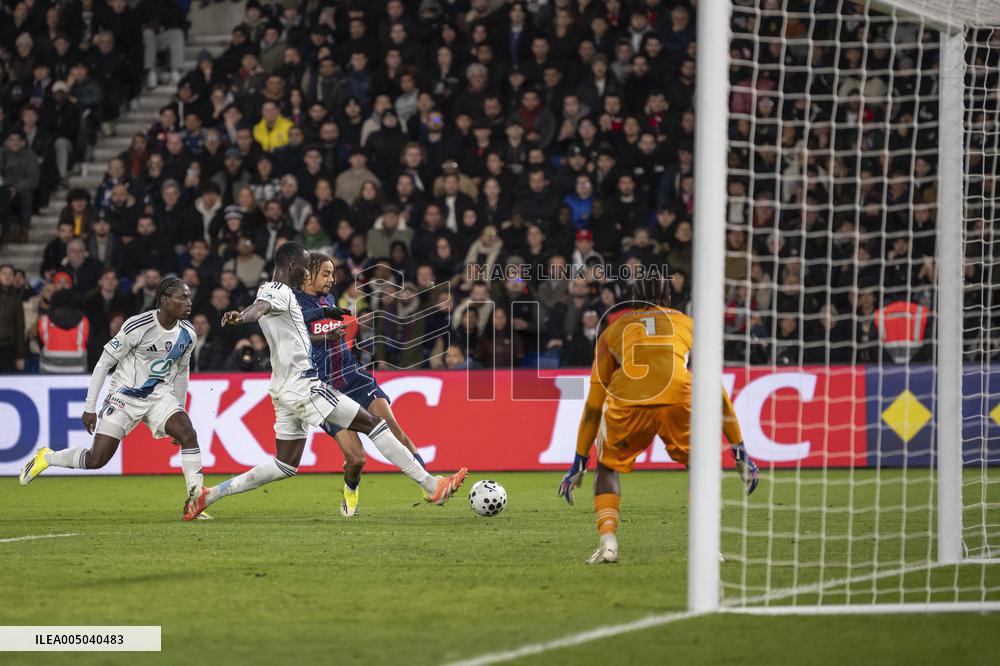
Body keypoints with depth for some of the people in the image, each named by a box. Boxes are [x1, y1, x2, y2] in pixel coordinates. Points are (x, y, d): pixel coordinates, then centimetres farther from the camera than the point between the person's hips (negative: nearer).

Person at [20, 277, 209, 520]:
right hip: (125, 396, -4)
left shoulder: (187, 334, -3)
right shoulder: (138, 327, -21)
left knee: (188, 433, -23)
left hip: (160, 395, 4)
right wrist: (89, 407, -10)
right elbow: (105, 363, -12)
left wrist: (179, 409, 19)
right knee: (96, 460, -8)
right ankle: (46, 457, 20)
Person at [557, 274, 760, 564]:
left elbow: (593, 404, 32)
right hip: (678, 397, 0)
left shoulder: (614, 329, 31)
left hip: (627, 401, 0)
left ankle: (607, 541, 3)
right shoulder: (687, 324, 32)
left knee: (608, 466, 25)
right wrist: (740, 453, 36)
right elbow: (718, 394, 32)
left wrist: (579, 463, 37)